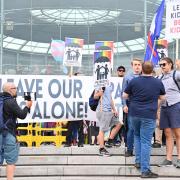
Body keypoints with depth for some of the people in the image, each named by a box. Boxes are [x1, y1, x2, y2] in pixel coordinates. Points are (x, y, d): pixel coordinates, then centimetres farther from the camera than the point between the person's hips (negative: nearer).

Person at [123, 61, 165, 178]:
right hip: (149, 116, -2)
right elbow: (162, 98, 11)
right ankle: (145, 170, -4)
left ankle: (138, 161, 24)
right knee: (146, 141, -3)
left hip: (134, 114, 2)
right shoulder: (158, 83, -2)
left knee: (137, 136, 25)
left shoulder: (134, 81, -2)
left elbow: (124, 96, 6)